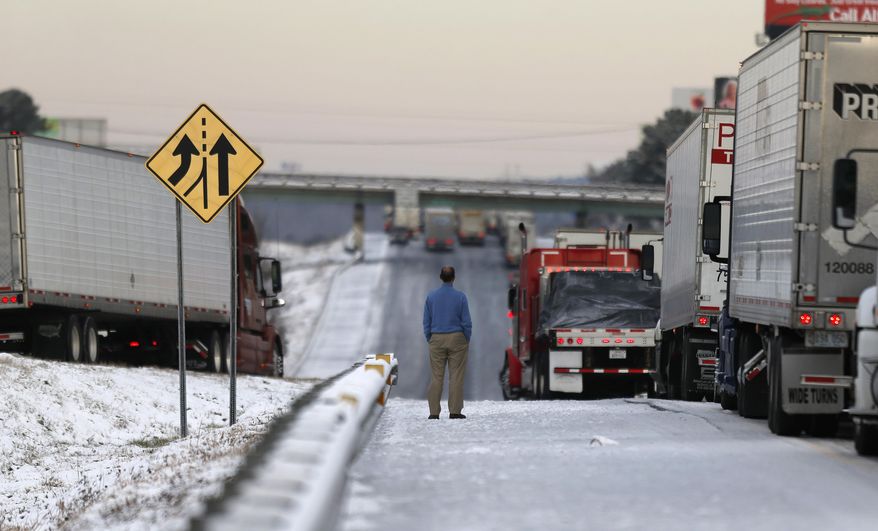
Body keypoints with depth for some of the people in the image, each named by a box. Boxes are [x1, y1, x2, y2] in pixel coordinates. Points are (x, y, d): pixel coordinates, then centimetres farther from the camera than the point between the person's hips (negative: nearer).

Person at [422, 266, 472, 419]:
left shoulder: (431, 296, 1)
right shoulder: (460, 297, -6)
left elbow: (426, 322, 4)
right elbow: (466, 322, -5)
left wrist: (429, 340, 13)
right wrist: (467, 341, 6)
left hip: (437, 339, 2)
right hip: (456, 338, -2)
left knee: (436, 377, 3)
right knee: (456, 376, 0)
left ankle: (434, 412, -1)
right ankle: (455, 411, -3)